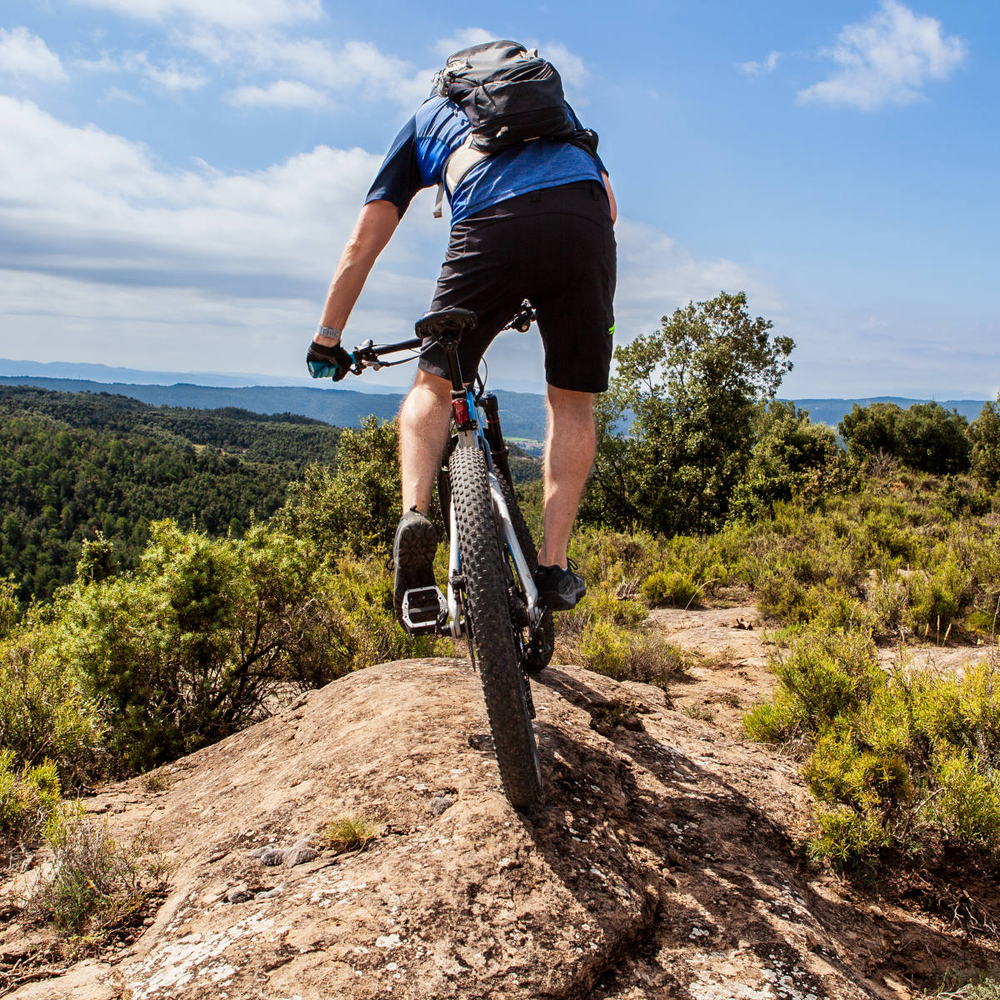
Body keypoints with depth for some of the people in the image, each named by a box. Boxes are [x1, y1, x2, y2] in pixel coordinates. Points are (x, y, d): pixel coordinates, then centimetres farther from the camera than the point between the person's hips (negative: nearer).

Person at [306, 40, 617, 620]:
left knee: (435, 383, 16)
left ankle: (415, 512, -8)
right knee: (572, 403, 14)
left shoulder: (426, 118, 33)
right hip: (583, 219, 2)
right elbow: (608, 204, 34)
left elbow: (364, 242, 26)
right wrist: (549, 297, 44)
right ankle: (555, 565, 6)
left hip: (491, 226, -2)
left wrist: (328, 338, 31)